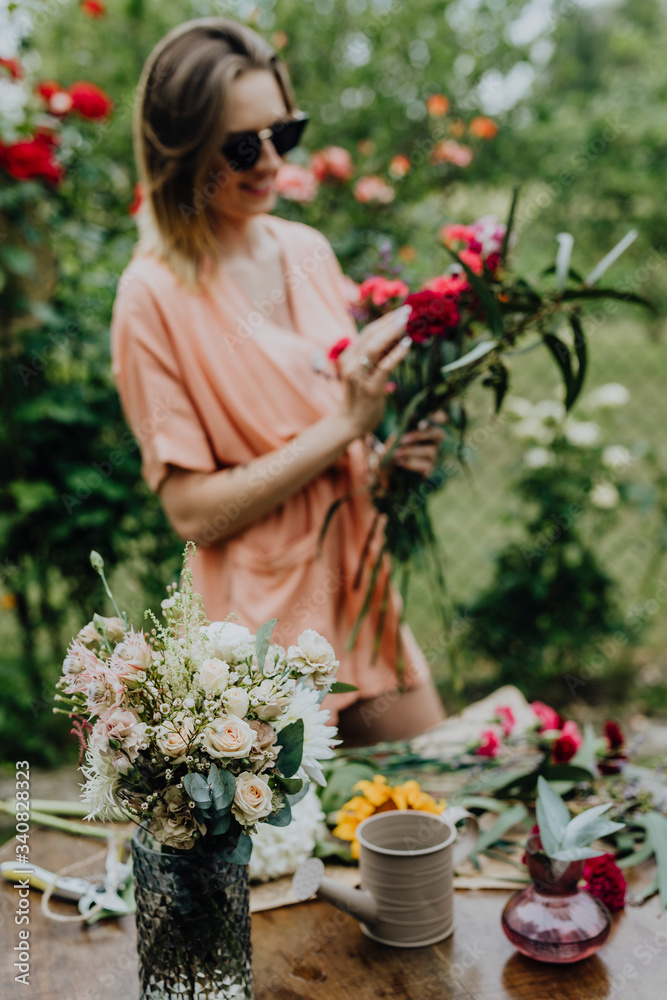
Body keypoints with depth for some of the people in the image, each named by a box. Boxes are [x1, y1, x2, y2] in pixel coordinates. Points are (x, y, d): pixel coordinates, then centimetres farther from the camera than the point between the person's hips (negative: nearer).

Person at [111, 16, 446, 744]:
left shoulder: (309, 252, 4)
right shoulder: (155, 295, -13)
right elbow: (192, 510, -16)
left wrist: (396, 448, -5)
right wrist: (344, 425, -21)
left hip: (363, 594, 6)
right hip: (266, 627, -6)